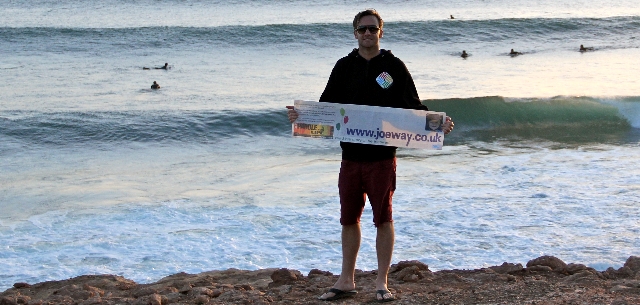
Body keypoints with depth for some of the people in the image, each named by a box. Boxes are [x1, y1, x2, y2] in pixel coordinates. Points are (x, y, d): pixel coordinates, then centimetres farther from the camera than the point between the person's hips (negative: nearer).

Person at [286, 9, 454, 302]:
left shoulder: (394, 66, 1)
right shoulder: (344, 66, 8)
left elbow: (414, 108, 1)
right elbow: (327, 105, 11)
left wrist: (437, 125, -14)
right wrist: (302, 115, -6)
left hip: (382, 157, -3)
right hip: (351, 156, 3)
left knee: (383, 219, 3)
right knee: (349, 219, 10)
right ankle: (346, 281, 21)